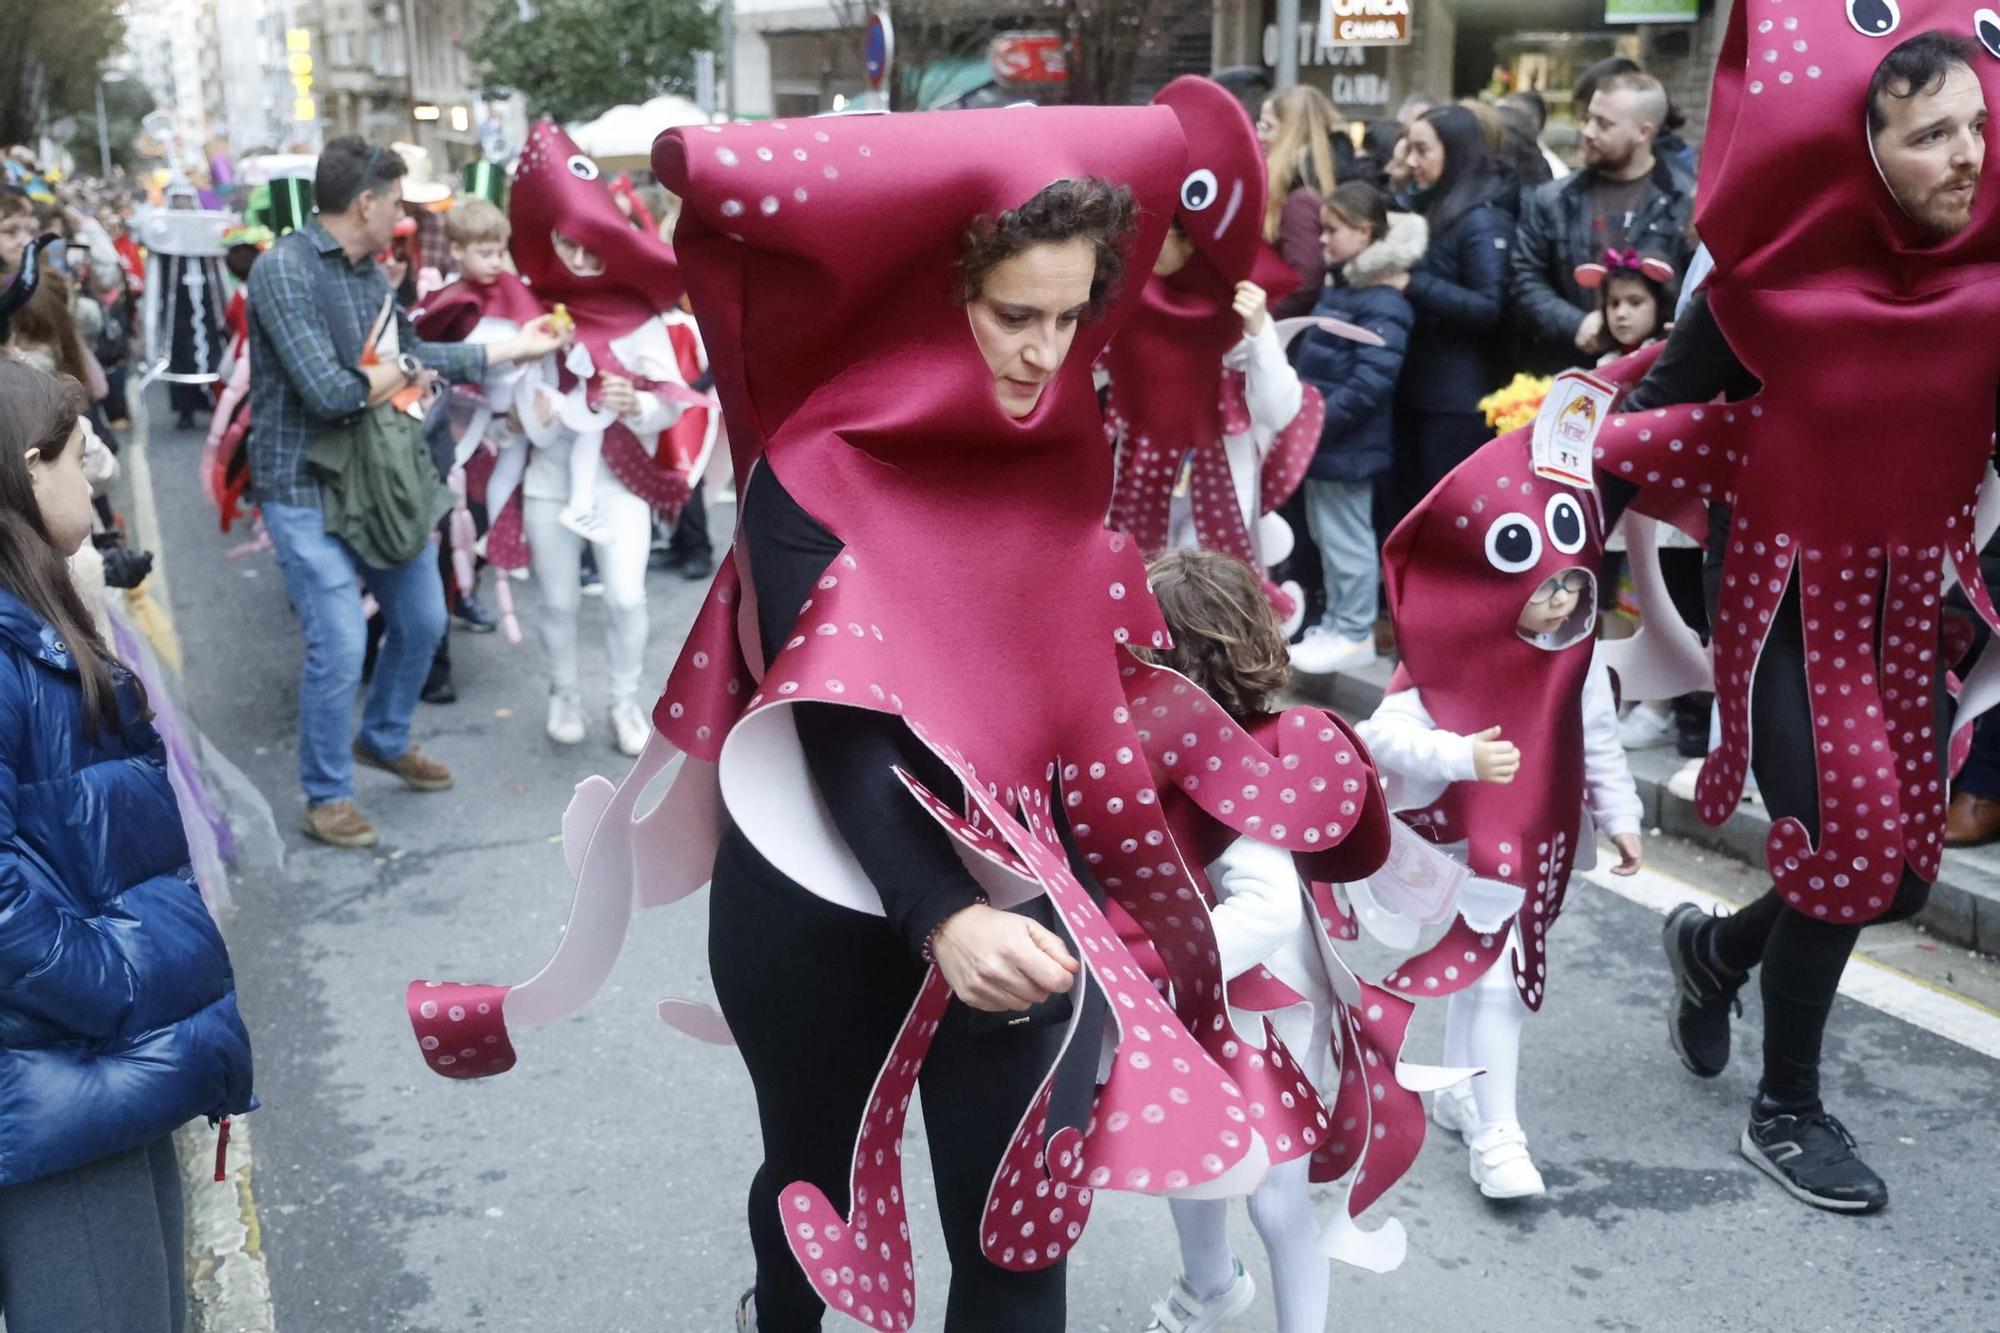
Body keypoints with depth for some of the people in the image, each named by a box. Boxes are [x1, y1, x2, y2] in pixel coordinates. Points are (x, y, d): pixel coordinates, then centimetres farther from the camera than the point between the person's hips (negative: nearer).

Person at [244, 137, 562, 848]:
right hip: (305, 488, -8)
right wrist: (399, 372, -8)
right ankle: (326, 796, 13)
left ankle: (384, 739, 41)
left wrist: (513, 347, 16)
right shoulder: (283, 270, -19)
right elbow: (330, 393, -25)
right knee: (339, 643, -7)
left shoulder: (370, 272, 6)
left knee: (422, 618, 17)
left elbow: (415, 354, 15)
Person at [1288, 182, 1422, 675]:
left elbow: (1373, 380, -24)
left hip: (1348, 441, -10)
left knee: (1345, 535, -1)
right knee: (1325, 532, 17)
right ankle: (1338, 623, 28)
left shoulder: (1383, 301, -17)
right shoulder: (1339, 285, 13)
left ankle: (1354, 633, 10)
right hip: (1322, 436, 10)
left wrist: (1319, 420, -24)